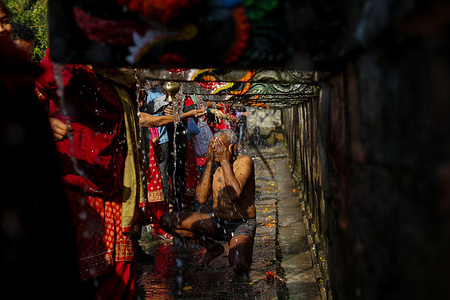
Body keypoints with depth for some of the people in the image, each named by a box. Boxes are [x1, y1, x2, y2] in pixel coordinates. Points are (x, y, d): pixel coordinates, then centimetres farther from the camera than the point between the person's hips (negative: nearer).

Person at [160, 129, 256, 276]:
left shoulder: (244, 161, -11)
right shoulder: (212, 165, 4)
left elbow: (235, 193, -28)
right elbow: (202, 198, -10)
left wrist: (225, 161, -21)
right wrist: (209, 162, -11)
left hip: (241, 225, -6)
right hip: (216, 221, 6)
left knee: (239, 265, -36)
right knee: (166, 220, -4)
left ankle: (239, 250, 5)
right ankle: (213, 247, 8)